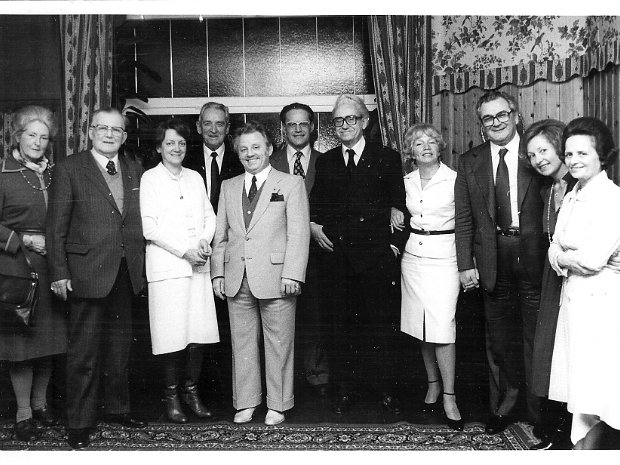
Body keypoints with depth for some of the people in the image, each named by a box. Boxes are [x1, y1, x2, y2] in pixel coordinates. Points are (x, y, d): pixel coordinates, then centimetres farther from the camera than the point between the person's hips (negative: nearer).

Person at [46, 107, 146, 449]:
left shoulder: (134, 170, 11)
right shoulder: (69, 169, -3)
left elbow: (139, 221, 11)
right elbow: (56, 226, -5)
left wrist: (141, 266, 4)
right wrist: (59, 273, -10)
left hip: (126, 274, 5)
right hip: (87, 273, -5)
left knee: (120, 346, 15)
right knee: (84, 351, 2)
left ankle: (117, 408, 31)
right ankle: (79, 423, 15)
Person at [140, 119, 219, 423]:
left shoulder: (195, 178, 16)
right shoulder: (150, 179, 1)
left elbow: (209, 216, 15)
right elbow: (149, 227, -6)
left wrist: (205, 240, -5)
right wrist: (184, 251, -13)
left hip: (198, 266, 4)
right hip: (167, 267, -4)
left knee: (199, 332, 3)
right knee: (172, 334, -4)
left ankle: (191, 391, 17)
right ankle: (171, 395, 11)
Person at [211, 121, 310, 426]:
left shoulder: (291, 184, 3)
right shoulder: (228, 187, 16)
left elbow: (298, 234, -4)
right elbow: (220, 234, 15)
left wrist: (292, 275, -13)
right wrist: (217, 273, 6)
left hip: (275, 278, -4)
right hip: (237, 281, 4)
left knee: (278, 344, 4)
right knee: (241, 343, 10)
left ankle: (277, 405, 18)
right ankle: (245, 403, 23)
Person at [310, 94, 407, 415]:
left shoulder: (388, 159, 5)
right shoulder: (325, 162, 13)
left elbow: (399, 205, 4)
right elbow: (315, 205, 18)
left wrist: (396, 241, -4)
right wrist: (314, 226, -1)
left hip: (376, 256, -2)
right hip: (335, 255, 2)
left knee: (381, 325, 3)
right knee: (340, 325, 8)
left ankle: (385, 389, 17)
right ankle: (343, 390, 20)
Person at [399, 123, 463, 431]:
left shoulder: (455, 180, -5)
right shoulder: (407, 182, 9)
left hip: (444, 258, -5)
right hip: (412, 256, 5)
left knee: (442, 327, -9)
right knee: (420, 327, 9)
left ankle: (449, 396, 2)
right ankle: (433, 384, 24)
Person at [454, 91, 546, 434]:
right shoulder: (469, 162, 7)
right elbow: (464, 219, 6)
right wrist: (465, 264, 0)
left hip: (535, 254, -2)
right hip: (492, 260, 2)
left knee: (536, 335, 5)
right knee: (499, 338, 12)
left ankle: (539, 410, 21)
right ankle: (502, 405, 29)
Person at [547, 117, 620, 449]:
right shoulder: (571, 197, 12)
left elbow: (593, 260, -20)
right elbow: (555, 250, 8)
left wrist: (562, 256, -4)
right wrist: (571, 259, -12)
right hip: (573, 297, 8)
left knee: (593, 392, 2)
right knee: (579, 389, 14)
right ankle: (583, 449, 25)